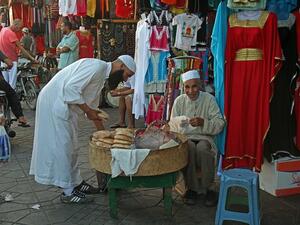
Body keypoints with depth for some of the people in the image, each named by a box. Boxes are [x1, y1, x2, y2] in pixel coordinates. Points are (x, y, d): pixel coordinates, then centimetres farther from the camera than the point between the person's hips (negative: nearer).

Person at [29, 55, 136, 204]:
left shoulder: (102, 76, 14)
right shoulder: (98, 66, -17)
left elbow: (93, 106, 21)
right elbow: (71, 88, -26)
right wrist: (88, 111, -17)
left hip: (64, 105, 10)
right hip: (54, 101, -10)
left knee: (71, 146, 15)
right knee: (62, 146, -5)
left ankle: (76, 183, 26)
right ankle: (68, 192, 3)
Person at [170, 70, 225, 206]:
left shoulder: (209, 99, 0)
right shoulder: (179, 101, 4)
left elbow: (220, 124, -6)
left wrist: (203, 123, -24)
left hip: (204, 137, -1)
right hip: (185, 137, 1)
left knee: (202, 147, -34)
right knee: (189, 147, -33)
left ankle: (208, 188, -16)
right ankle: (191, 187, -16)